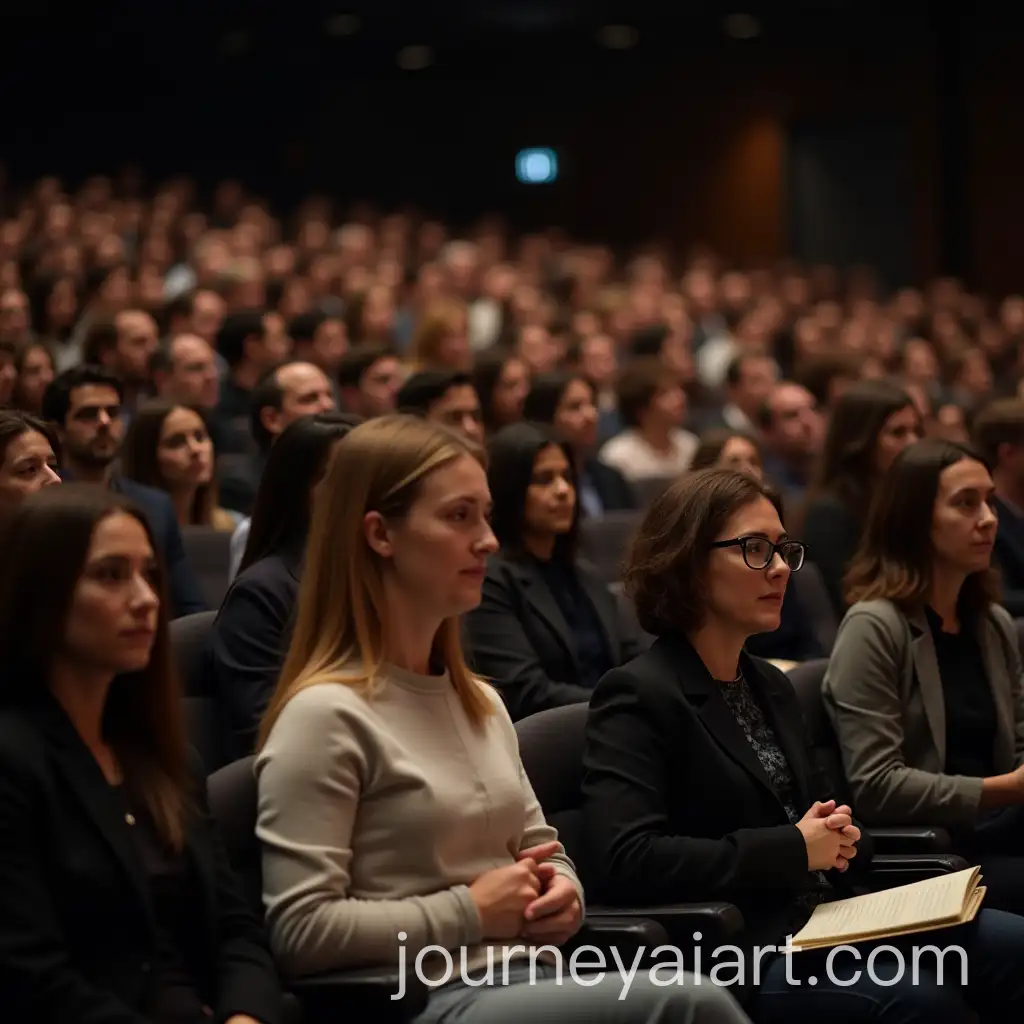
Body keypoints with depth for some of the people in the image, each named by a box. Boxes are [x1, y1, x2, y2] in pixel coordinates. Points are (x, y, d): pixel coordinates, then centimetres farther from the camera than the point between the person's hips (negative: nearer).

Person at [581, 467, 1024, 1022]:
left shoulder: (769, 684, 19)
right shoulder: (636, 695, -8)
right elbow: (625, 861, -21)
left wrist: (840, 840, 1)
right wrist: (792, 850, -15)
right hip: (733, 953, -8)